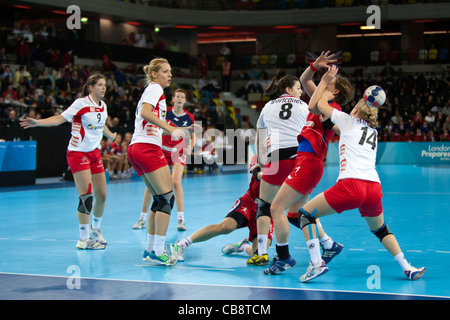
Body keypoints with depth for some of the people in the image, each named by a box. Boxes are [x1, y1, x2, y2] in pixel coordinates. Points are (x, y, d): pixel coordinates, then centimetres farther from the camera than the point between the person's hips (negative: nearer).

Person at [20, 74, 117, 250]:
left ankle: (95, 229, 30)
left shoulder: (102, 106, 9)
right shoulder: (81, 103, -11)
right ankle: (84, 239, -4)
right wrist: (38, 122, -31)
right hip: (78, 152, -7)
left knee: (102, 195, 6)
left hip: (94, 153, 7)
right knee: (86, 196, -13)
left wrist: (110, 135, 48)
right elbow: (60, 118, -17)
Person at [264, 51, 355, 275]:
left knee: (276, 208, -11)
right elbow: (304, 80, 23)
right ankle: (329, 244, 26)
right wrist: (315, 66, 6)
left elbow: (312, 106, -28)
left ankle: (283, 257, -4)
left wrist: (324, 80, -16)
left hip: (308, 162, -10)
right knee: (297, 213, 19)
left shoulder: (333, 108, -7)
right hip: (305, 162, 10)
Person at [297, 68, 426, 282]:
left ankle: (316, 263, -9)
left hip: (350, 186, -6)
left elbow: (321, 104, 23)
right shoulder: (373, 132, 27)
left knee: (306, 213, 7)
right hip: (374, 187, 6)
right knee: (379, 229, 30)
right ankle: (407, 268, 15)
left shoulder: (350, 121, 13)